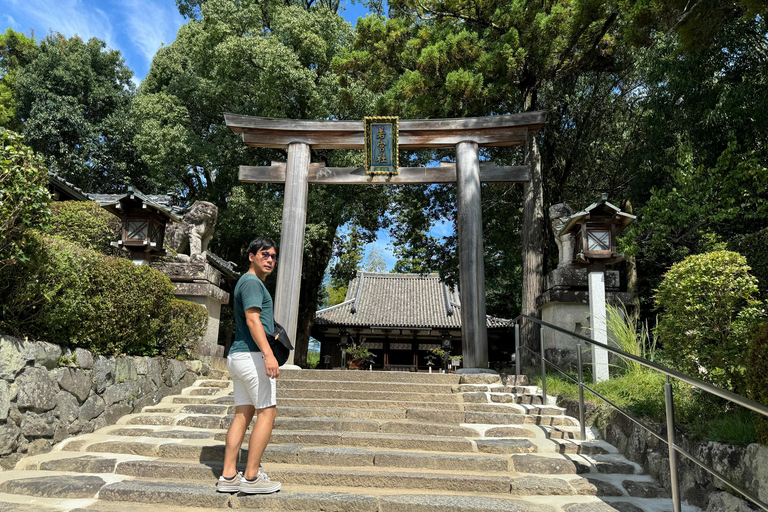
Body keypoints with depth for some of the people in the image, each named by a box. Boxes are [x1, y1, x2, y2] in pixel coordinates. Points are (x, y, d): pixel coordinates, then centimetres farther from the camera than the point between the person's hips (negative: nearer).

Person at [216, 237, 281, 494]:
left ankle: (228, 476, 10)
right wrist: (268, 353, -30)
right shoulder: (251, 282, -9)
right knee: (267, 412, -5)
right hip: (251, 355, -10)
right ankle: (251, 477, -2)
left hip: (237, 356, 10)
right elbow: (252, 320, -21)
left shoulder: (251, 282, 23)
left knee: (243, 414, 8)